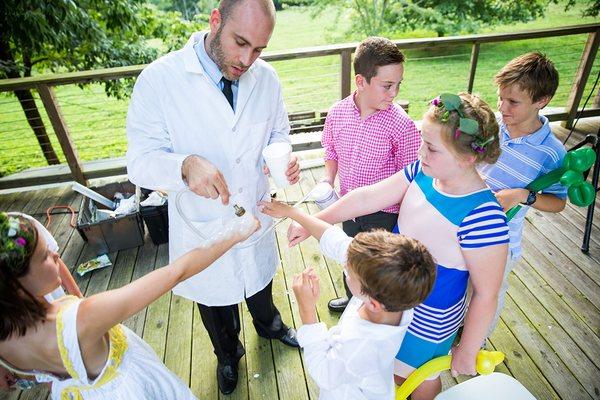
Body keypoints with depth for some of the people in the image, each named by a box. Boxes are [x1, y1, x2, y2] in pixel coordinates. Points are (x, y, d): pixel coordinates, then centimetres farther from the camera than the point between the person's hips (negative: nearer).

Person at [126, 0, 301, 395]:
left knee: (260, 284, 32)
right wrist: (186, 165, -42)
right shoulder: (159, 79, -22)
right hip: (203, 228, -3)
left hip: (257, 217, 3)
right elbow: (140, 161, -20)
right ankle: (228, 355, 59)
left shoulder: (266, 78, -9)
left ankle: (269, 325, 68)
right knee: (216, 301, 24)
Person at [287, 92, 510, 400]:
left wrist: (467, 352, -12)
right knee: (397, 366, 34)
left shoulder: (482, 217, -34)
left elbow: (486, 295, -24)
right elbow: (368, 197, -11)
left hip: (428, 319, -6)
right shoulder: (422, 172, -15)